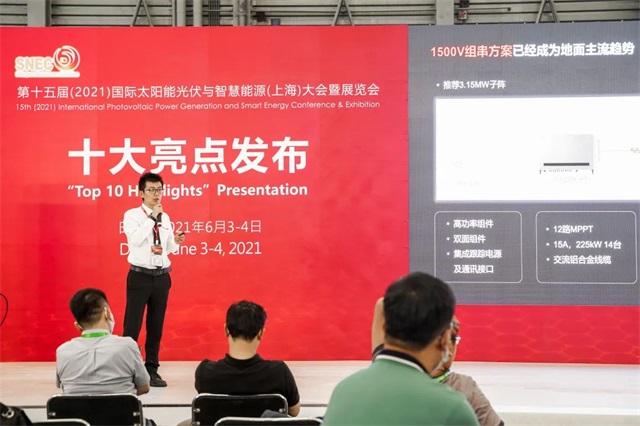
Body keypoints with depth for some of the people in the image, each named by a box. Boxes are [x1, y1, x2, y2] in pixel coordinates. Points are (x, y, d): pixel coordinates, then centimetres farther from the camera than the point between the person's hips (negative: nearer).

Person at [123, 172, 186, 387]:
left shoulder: (165, 218, 11)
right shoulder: (132, 215, -5)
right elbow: (135, 240, -21)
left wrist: (176, 241, -5)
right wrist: (152, 218, -20)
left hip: (162, 277, 5)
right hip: (140, 276, -5)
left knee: (156, 325, 10)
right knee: (132, 324, -2)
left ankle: (152, 369, 18)